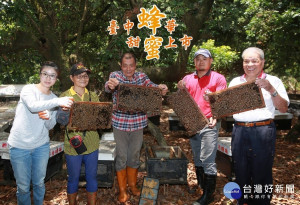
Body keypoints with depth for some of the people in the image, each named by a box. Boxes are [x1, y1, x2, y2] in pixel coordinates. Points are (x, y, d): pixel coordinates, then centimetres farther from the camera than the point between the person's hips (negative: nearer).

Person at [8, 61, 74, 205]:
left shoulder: (53, 99, 5)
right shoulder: (28, 89, -8)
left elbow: (50, 126, 5)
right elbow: (33, 106, -31)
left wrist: (49, 118, -18)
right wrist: (58, 101, -43)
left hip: (41, 145, 4)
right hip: (19, 146, -4)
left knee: (39, 183, 16)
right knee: (23, 186, 7)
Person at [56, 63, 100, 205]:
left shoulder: (93, 96, 6)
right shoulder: (65, 96, -4)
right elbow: (61, 119, -9)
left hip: (92, 144, 3)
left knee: (92, 177, 14)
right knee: (73, 178, 13)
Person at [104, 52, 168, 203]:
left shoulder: (141, 76, 1)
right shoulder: (115, 75, -7)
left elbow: (151, 86, -16)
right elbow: (108, 86, -27)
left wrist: (160, 88, -39)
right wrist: (110, 85, -52)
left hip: (138, 123, 3)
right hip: (120, 123, -2)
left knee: (134, 155, 16)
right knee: (122, 156, 8)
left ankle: (132, 184, 37)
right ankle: (122, 189, 26)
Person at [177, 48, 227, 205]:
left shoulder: (218, 78, -1)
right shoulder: (188, 79, 11)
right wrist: (180, 90, -10)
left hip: (209, 124, -5)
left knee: (207, 160, -5)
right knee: (197, 158, 15)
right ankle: (201, 185, 31)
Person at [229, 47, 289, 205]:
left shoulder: (273, 81, 4)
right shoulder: (235, 82, 13)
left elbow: (283, 108, -2)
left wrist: (271, 90, -15)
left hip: (263, 131, -3)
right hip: (239, 131, 3)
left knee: (261, 172, 5)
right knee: (241, 171, 12)